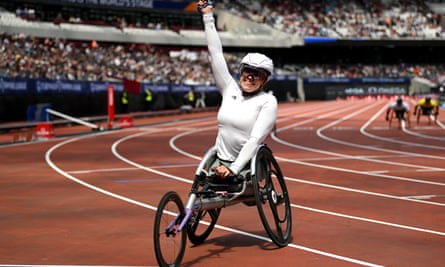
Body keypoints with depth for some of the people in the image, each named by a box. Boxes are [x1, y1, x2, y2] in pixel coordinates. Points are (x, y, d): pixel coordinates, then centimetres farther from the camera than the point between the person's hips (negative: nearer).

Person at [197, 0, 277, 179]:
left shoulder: (268, 101, -6)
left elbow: (255, 139, -14)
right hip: (220, 164, 4)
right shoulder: (230, 89, 8)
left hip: (248, 165, -4)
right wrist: (208, 16, 12)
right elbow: (216, 53, 10)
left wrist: (233, 169, -23)